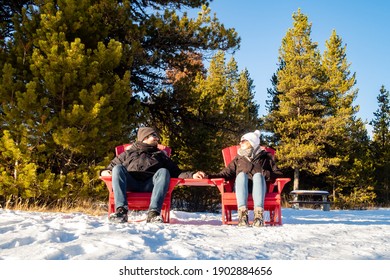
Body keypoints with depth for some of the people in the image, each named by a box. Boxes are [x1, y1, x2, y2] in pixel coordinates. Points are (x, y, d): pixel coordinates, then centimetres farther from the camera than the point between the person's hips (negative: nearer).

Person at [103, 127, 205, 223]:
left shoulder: (160, 155, 32)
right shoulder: (128, 153, 30)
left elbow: (176, 172, 23)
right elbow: (112, 165, 27)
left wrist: (192, 175, 5)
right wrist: (106, 171, 2)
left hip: (150, 185, 0)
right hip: (131, 184, 0)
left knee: (163, 171, -28)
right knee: (118, 168, -27)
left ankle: (153, 212, -43)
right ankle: (121, 210, -42)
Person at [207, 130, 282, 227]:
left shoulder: (265, 157, 23)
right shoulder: (239, 158, 29)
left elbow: (278, 174, 13)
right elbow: (227, 172, 20)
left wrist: (266, 174, -8)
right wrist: (211, 176, 3)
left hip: (259, 187, -1)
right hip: (241, 187, 1)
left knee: (258, 175, -33)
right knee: (241, 174, -31)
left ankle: (259, 213, -50)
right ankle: (242, 213, -50)